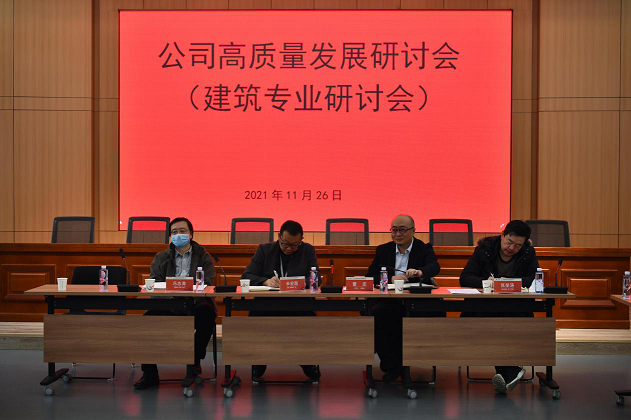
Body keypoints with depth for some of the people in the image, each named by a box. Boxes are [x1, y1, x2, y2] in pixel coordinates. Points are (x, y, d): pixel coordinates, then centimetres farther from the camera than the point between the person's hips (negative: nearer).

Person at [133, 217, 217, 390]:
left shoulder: (203, 256, 14)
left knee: (207, 315, -36)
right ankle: (150, 374, -19)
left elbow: (207, 284, -1)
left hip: (195, 304, -1)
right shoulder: (161, 257, 19)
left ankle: (195, 360, -12)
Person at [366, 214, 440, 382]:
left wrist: (420, 272, -38)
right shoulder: (383, 250, 16)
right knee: (372, 314, -28)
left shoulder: (424, 249, 8)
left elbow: (434, 266, -13)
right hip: (390, 302, 2)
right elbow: (370, 276, 7)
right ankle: (392, 364, -11)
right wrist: (390, 278, -13)